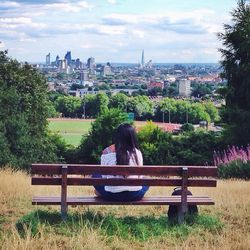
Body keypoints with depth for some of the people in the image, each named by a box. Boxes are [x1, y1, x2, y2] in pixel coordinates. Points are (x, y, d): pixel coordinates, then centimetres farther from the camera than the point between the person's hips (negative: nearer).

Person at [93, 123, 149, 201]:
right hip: (134, 196, 0)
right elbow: (139, 176, 6)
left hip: (111, 196, 0)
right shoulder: (137, 153, -5)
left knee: (96, 175, 26)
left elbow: (104, 176, 3)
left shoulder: (106, 152, -7)